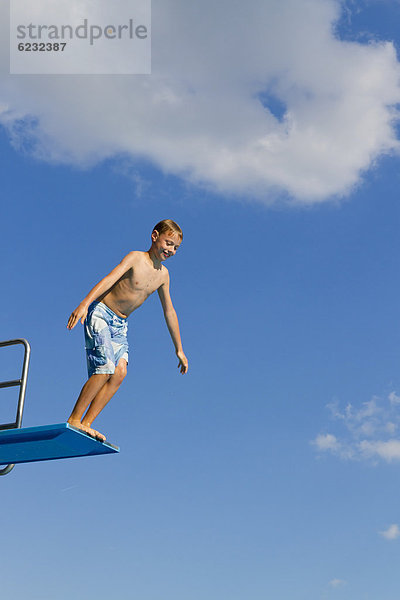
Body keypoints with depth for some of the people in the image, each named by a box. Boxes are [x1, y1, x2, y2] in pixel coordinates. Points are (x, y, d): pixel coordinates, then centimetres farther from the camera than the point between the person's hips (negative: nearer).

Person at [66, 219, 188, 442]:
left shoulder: (163, 275, 8)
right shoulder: (135, 258, -11)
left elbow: (169, 312, 15)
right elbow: (109, 279, -25)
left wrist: (179, 349, 18)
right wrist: (84, 304, -40)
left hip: (120, 324, 6)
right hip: (100, 313, -6)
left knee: (120, 371, -13)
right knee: (106, 368, -20)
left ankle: (86, 423, -10)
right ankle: (74, 419, -9)